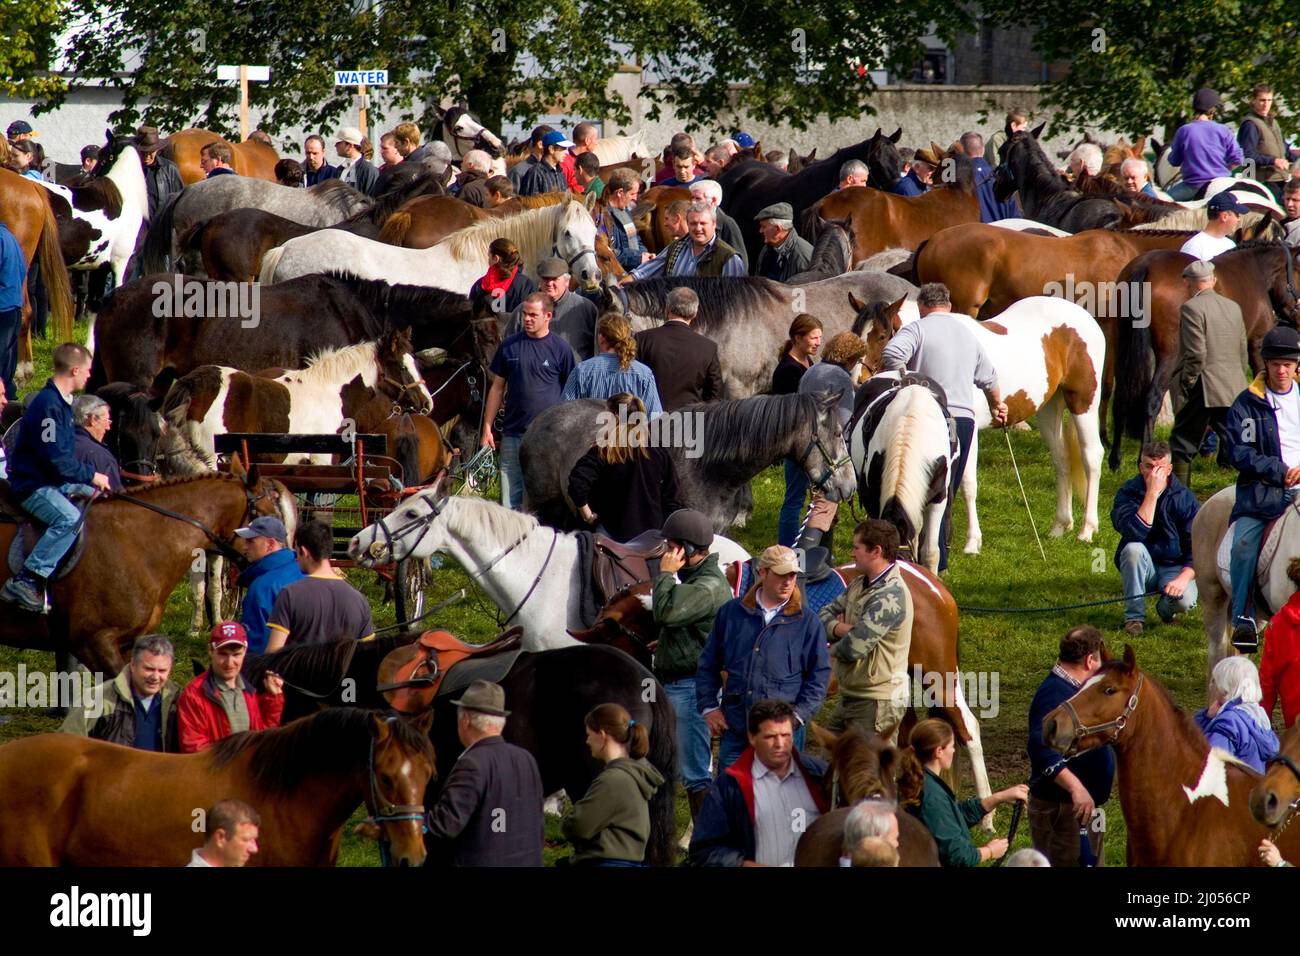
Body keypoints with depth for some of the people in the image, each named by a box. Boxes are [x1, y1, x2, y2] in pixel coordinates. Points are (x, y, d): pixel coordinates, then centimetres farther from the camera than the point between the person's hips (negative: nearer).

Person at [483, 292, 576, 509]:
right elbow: (497, 388, 13)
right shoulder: (510, 346, 8)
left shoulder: (560, 349, 1)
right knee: (510, 497, 3)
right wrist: (487, 426, 7)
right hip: (513, 433, 2)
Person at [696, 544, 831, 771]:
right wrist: (708, 706, 6)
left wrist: (799, 715, -5)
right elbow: (708, 665, 16)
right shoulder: (732, 613, 10)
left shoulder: (806, 621, 5)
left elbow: (819, 674, 5)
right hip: (735, 727, 2)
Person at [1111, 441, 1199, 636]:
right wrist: (1152, 493, -30)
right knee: (1133, 549, -33)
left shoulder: (1184, 496, -8)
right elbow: (1135, 533, -28)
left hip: (1174, 568, -1)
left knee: (1185, 600, -32)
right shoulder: (1128, 492, -10)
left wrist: (1184, 578, -27)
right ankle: (1134, 617, -19)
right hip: (1141, 567, 1)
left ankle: (1165, 608, 7)